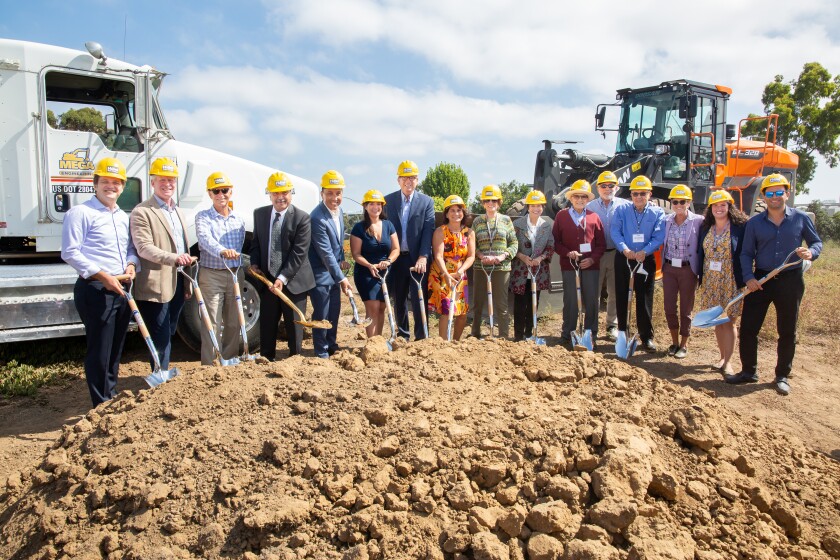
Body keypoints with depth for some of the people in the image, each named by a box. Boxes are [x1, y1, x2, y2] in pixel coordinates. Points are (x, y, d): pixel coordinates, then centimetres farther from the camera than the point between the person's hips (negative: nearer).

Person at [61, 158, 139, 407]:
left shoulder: (123, 216, 16)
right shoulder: (80, 213, -7)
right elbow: (70, 252, -13)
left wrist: (131, 264, 1)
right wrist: (103, 276, -19)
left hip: (121, 290, 7)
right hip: (95, 290, -7)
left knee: (116, 349, 15)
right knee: (99, 351, -4)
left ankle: (112, 398, 29)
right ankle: (102, 405, 6)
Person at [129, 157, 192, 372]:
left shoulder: (178, 212, 19)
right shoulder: (142, 212, -8)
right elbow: (144, 247, -19)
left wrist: (188, 282, 18)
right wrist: (174, 258, -33)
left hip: (178, 284, 8)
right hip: (155, 286, -7)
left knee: (168, 335, 16)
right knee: (160, 340, -2)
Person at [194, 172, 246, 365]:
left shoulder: (239, 219, 11)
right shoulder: (203, 217, -3)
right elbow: (205, 238, -23)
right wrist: (221, 251, -43)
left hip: (235, 275, 4)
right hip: (211, 275, -4)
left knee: (234, 324, 11)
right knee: (212, 325, -4)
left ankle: (231, 361, 23)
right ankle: (210, 366, 2)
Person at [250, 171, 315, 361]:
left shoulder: (302, 218, -11)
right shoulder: (260, 214, 6)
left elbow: (299, 252, -15)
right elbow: (256, 242, 15)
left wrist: (283, 278, -20)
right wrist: (255, 264, -3)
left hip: (293, 280, -4)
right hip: (267, 279, 5)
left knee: (294, 324, 6)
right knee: (266, 324, 12)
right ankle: (266, 359, 25)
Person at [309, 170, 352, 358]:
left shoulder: (339, 211, 3)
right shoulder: (317, 218, -25)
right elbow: (326, 253, -24)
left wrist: (342, 260, 4)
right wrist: (341, 278, -21)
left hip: (334, 271, 8)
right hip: (320, 272, -8)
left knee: (334, 312, 16)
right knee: (321, 314, 1)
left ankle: (331, 346, 31)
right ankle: (321, 352, 15)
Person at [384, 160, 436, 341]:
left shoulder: (426, 201, 0)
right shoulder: (388, 200, 4)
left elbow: (428, 231, -7)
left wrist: (423, 257, -18)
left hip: (418, 258, -2)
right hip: (396, 258, 2)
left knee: (419, 299, -2)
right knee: (398, 299, 11)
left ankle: (421, 338, 6)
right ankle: (402, 336, 24)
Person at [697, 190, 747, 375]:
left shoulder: (740, 226, -6)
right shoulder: (706, 228, 9)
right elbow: (700, 253, 13)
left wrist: (744, 279, -11)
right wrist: (701, 277, 8)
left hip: (731, 281, -5)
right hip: (710, 281, 5)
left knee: (728, 321, -1)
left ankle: (727, 362, 8)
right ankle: (722, 357, 23)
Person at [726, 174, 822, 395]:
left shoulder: (801, 218, 2)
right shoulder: (754, 223, 4)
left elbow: (817, 242, 11)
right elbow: (746, 253, 4)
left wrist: (811, 252, -13)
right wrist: (748, 277, -10)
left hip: (790, 280, -1)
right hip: (760, 280, 1)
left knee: (787, 331, 8)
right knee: (748, 328, 0)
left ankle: (782, 376, 22)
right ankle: (749, 371, 16)